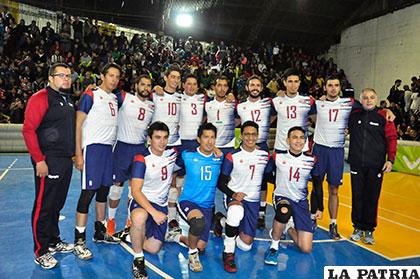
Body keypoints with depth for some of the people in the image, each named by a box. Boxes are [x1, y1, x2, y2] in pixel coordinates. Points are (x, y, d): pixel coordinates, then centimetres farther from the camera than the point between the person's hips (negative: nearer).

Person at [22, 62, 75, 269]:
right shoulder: (41, 98, -9)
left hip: (66, 162, 8)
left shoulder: (67, 101, 17)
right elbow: (28, 130, -15)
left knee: (57, 205, 18)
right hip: (48, 163, -8)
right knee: (43, 207, 1)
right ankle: (41, 252, 13)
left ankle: (54, 242, 33)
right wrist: (39, 160, -18)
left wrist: (74, 155, 18)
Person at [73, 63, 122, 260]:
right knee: (88, 192, -8)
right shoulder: (90, 95, -5)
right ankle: (79, 241, 0)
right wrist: (78, 154, -15)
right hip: (93, 147, -7)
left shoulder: (115, 98, 14)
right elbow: (78, 124, -8)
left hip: (109, 148, 7)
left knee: (104, 190, 12)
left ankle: (100, 232, 25)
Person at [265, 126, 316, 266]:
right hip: (282, 197, -2)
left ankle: (288, 227, 26)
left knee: (306, 249, -4)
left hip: (301, 202, 3)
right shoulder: (278, 156, -8)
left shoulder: (311, 160, -3)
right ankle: (274, 247, -17)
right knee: (284, 211, -42)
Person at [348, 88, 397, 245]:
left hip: (376, 166, -2)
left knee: (372, 198, 4)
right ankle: (358, 228, 21)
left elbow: (392, 138, -1)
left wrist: (390, 159, -7)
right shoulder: (353, 116, 7)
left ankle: (369, 230, 18)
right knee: (357, 197, 7)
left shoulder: (383, 117, -1)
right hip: (356, 165, 2)